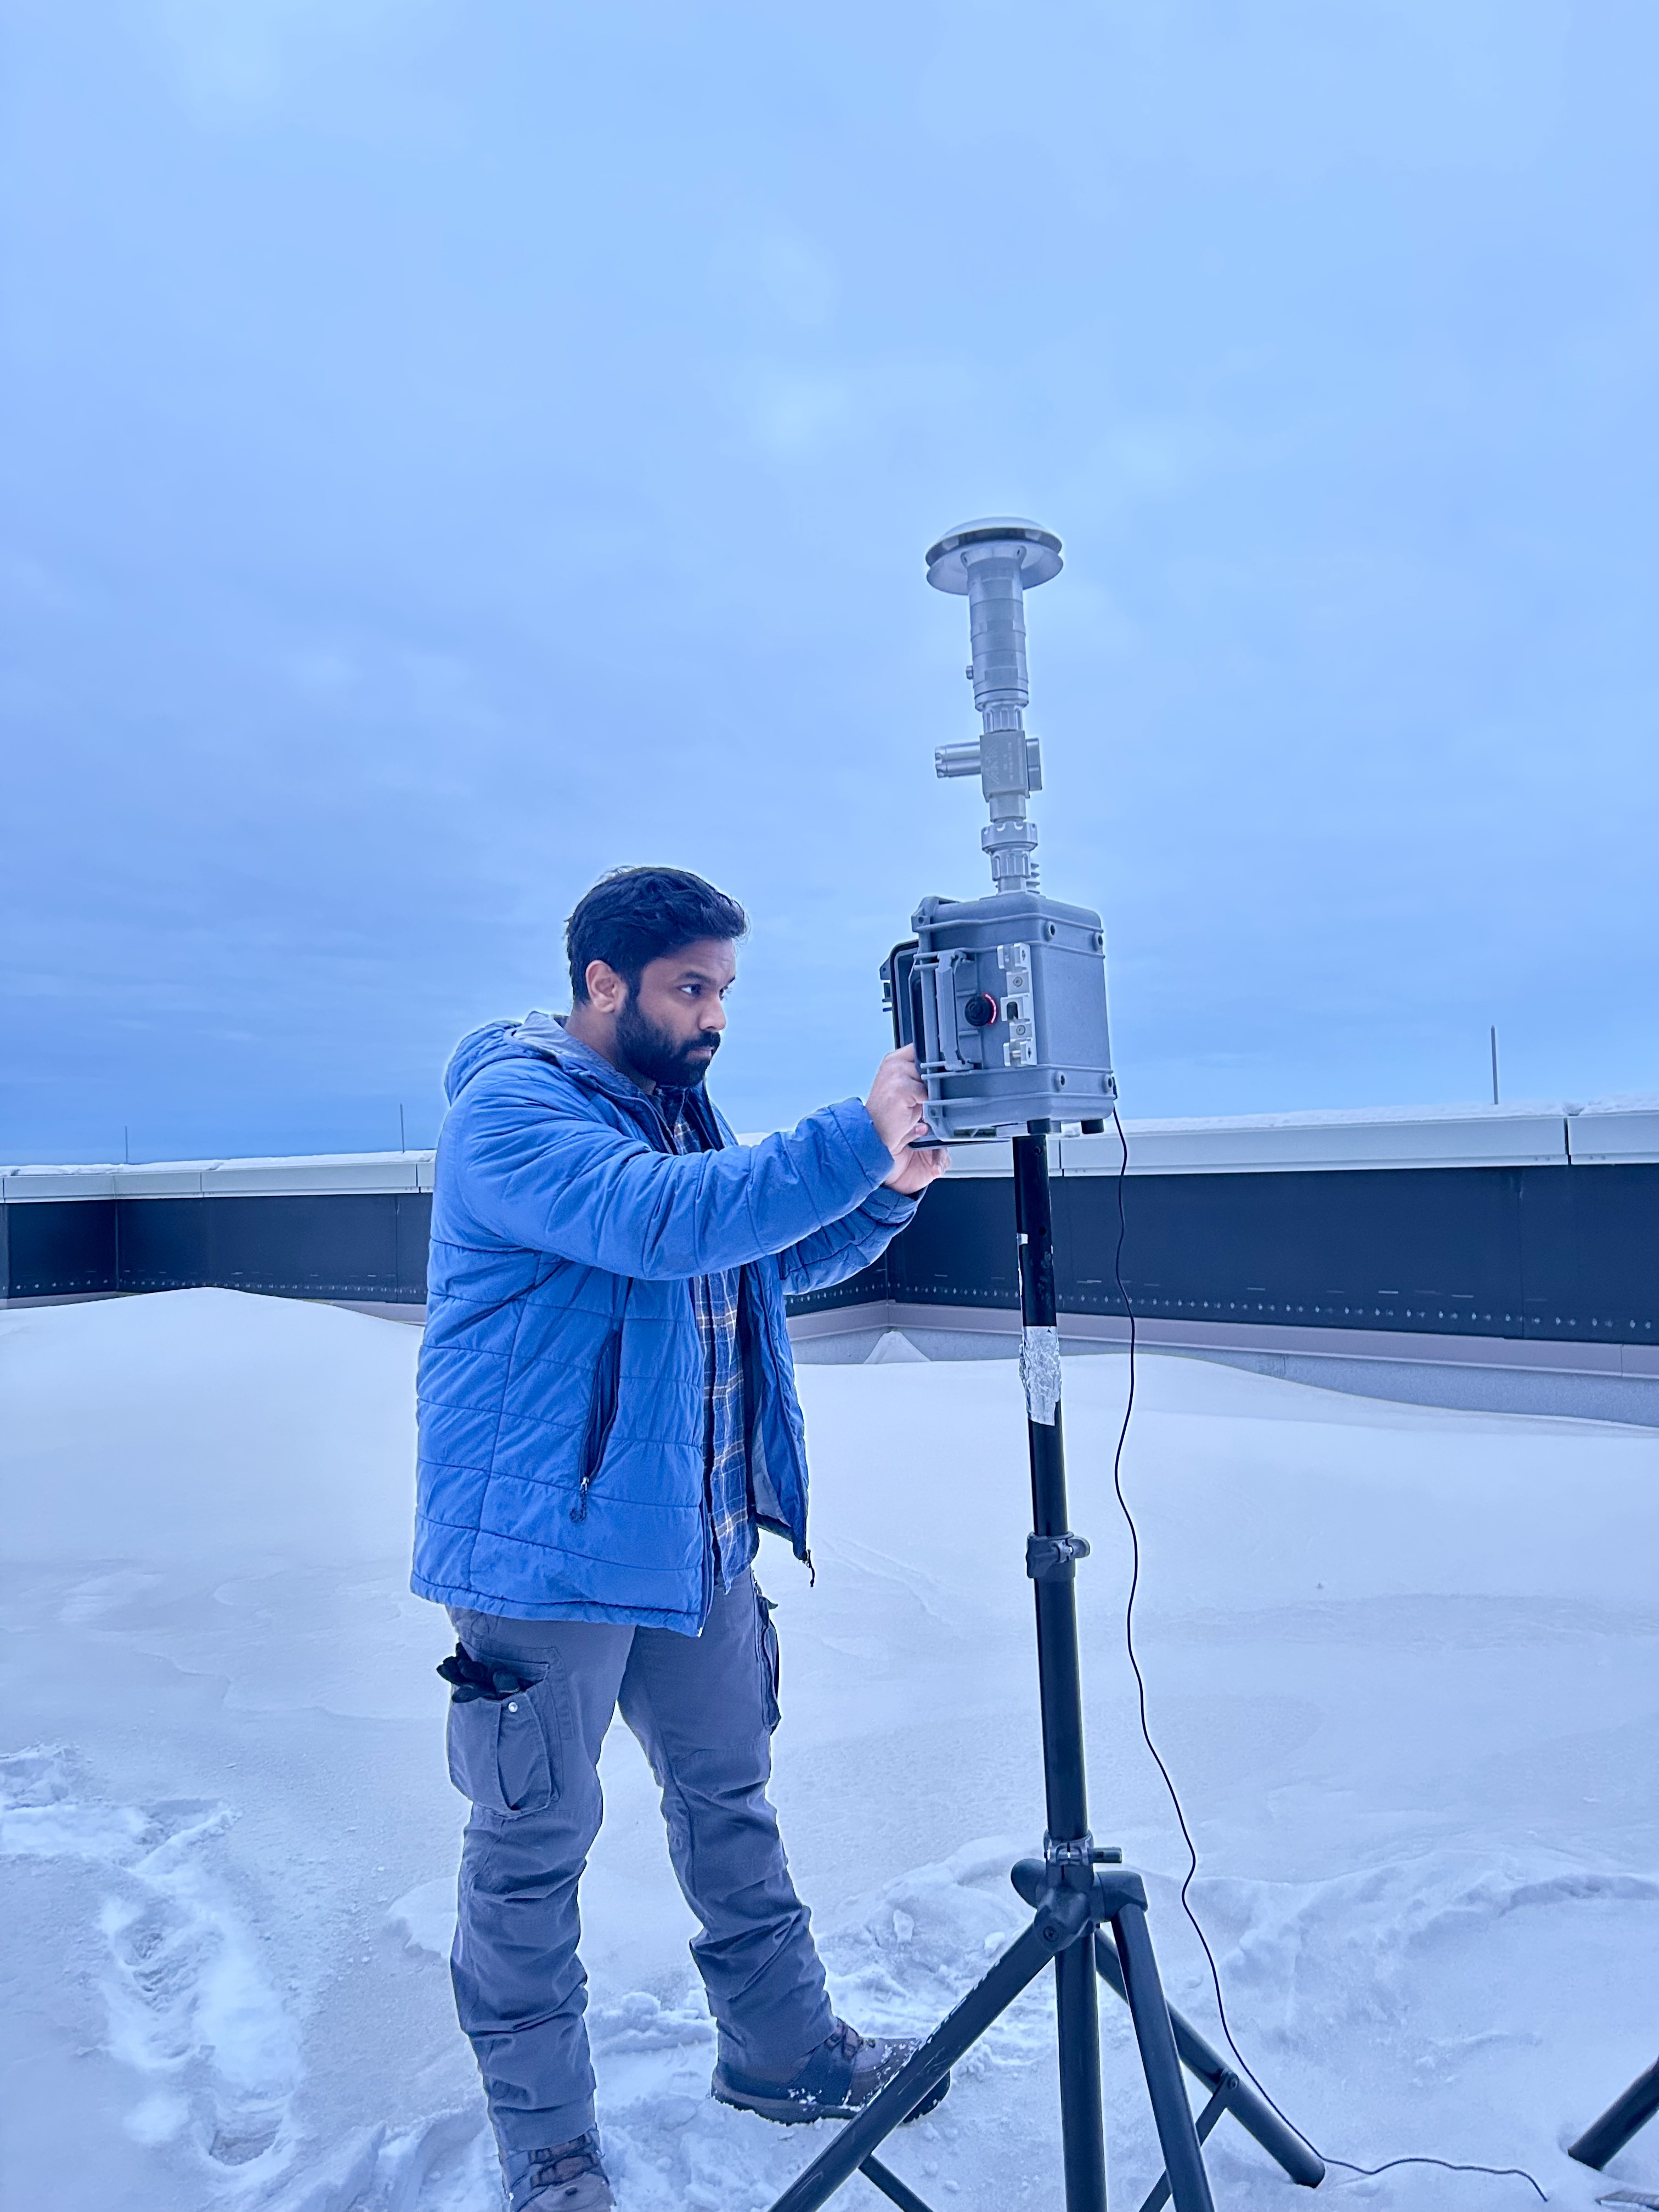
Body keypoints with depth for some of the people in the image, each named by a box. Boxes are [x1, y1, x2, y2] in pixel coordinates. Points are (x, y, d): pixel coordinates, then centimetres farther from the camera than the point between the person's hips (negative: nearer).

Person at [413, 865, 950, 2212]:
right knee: (535, 1849, 8)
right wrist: (859, 1137, -33)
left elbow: (785, 1256, 14)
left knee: (731, 1803, 20)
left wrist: (890, 1185, -4)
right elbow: (666, 1221, -33)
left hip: (695, 1540, 8)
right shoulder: (510, 1107, -17)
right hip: (549, 1548, -8)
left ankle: (785, 2052, 40)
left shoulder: (679, 1107, 11)